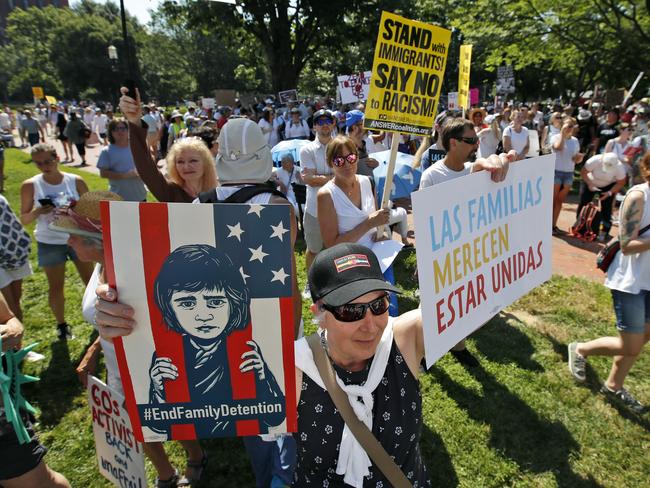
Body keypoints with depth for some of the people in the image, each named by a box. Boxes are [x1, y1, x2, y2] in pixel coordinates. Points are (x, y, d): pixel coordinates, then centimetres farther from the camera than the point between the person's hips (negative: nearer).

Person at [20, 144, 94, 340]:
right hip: (49, 243, 0)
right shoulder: (30, 186, -8)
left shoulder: (76, 181, -7)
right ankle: (61, 324, 28)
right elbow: (24, 219, -2)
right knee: (55, 287, 8)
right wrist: (37, 212, -23)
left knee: (90, 279, 11)